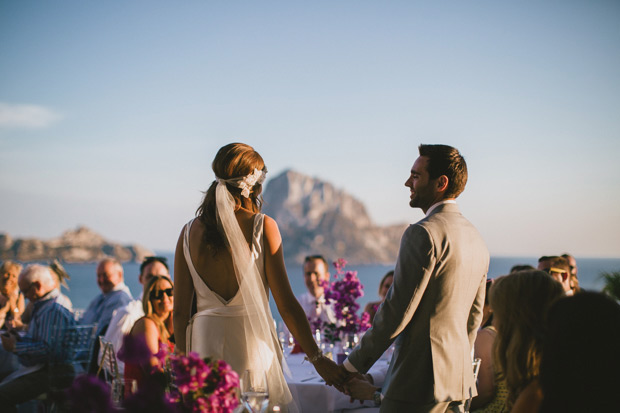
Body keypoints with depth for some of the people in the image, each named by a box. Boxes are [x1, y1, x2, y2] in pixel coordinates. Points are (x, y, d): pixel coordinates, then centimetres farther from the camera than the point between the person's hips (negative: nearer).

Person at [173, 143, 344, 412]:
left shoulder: (189, 232, 2)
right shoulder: (263, 227, -7)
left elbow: (180, 311, 5)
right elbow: (286, 304, -8)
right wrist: (317, 358, -1)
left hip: (204, 341, 4)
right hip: (252, 342, -4)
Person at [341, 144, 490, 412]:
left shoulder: (423, 233, -16)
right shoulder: (476, 239, 13)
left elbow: (396, 312, -18)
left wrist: (352, 365, -10)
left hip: (419, 381, -9)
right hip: (459, 380, 9)